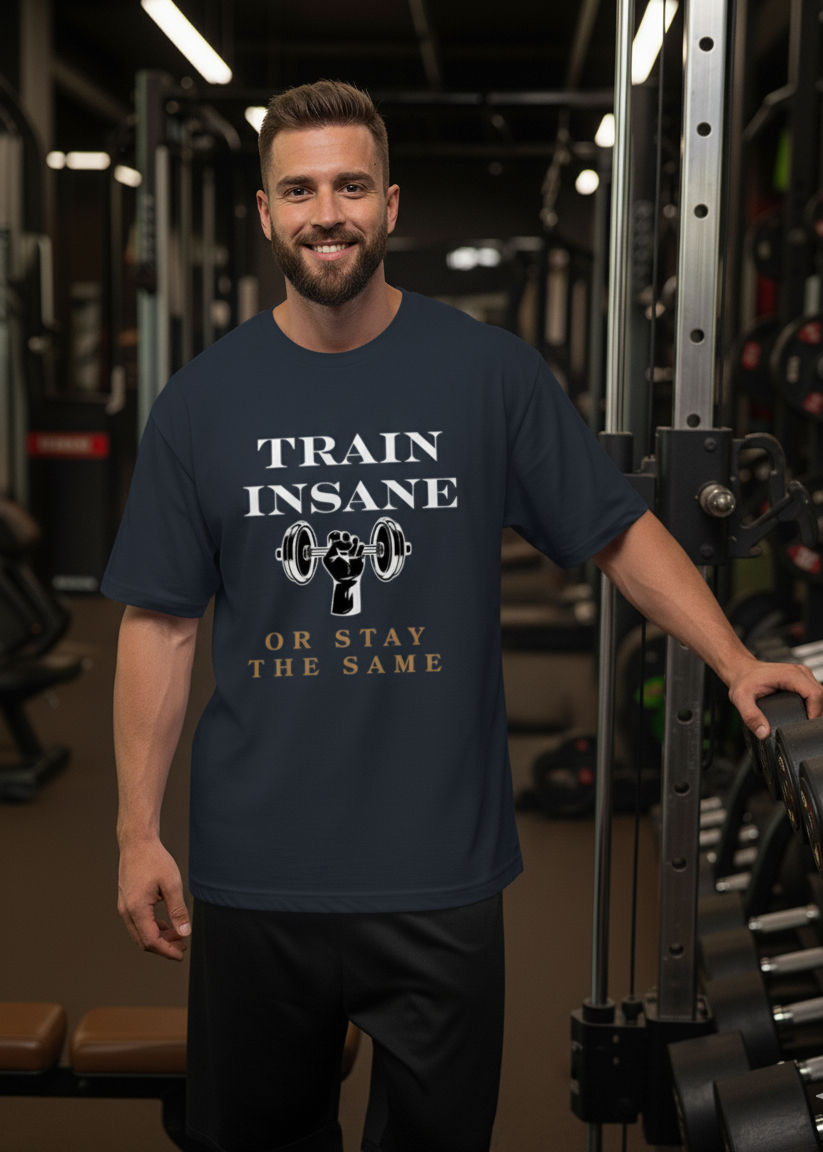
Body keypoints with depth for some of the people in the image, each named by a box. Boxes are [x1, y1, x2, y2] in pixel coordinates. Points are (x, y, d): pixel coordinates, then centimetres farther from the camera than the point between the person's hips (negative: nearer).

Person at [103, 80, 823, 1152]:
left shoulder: (492, 371, -3)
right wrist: (138, 830, 0)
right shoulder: (204, 398, 0)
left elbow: (620, 531, 2)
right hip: (256, 873, 1)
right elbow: (163, 624, 2)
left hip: (442, 870, -1)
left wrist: (733, 659, -12)